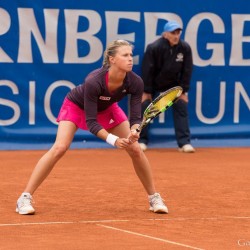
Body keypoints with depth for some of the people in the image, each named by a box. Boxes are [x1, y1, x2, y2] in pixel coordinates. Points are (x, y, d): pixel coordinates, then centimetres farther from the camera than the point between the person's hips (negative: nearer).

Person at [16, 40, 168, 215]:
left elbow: (136, 117, -26)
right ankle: (25, 198, -16)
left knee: (135, 149, -6)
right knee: (60, 148, -22)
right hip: (76, 106, -4)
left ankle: (154, 198, 11)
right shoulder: (94, 81, -41)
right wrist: (113, 140, -50)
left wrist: (134, 132, -48)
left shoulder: (135, 82, -30)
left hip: (107, 109, 4)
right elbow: (91, 122, -37)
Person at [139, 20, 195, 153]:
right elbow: (147, 70, -19)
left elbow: (186, 71, -10)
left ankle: (184, 143, -7)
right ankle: (142, 141, 2)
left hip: (173, 84, 2)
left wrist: (183, 91, -9)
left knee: (181, 107, -8)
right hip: (153, 84, -2)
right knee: (144, 106, -9)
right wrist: (146, 91, -16)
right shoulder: (154, 48, -26)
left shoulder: (185, 48, -19)